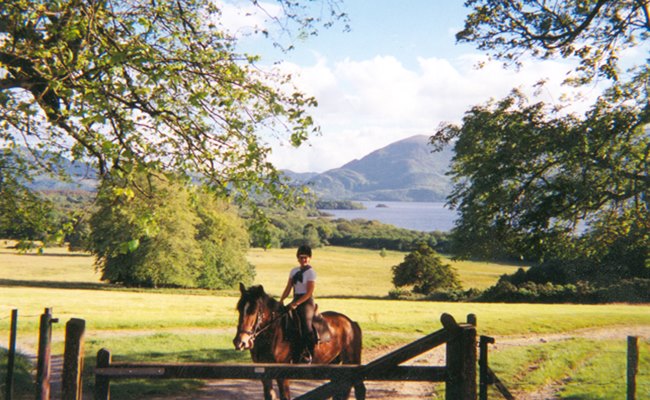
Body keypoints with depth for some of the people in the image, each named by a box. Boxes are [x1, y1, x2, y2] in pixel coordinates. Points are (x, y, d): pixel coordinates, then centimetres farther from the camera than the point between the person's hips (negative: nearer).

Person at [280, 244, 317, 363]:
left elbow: (309, 293, -13)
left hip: (306, 302, -7)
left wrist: (296, 303, -19)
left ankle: (308, 354, -12)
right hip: (295, 301, 7)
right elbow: (288, 288, 12)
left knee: (306, 326, -19)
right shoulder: (294, 271, 14)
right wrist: (281, 300, -2)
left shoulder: (311, 272, -6)